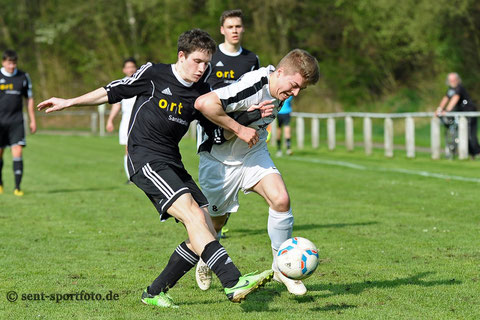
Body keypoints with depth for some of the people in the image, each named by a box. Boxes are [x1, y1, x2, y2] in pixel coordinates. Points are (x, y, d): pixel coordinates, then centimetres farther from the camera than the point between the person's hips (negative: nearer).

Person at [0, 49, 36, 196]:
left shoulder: (23, 77, 5)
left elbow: (29, 99, 13)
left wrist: (33, 120, 10)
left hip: (16, 121, 0)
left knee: (18, 151, -12)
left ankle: (17, 187, -12)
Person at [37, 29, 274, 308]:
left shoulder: (202, 92, 9)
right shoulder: (154, 74, -4)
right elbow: (113, 92, 8)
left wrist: (243, 130, -9)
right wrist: (69, 103, 14)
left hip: (173, 164, 7)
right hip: (145, 159, -7)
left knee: (206, 231, -4)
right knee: (192, 213, -25)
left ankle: (155, 293, 8)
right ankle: (234, 281, -37)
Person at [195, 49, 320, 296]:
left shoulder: (279, 91, -7)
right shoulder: (252, 87, -33)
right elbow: (204, 103, -43)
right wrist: (239, 129, -35)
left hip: (253, 153, 6)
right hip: (219, 157, -6)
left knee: (281, 200, -17)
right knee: (215, 220, 10)